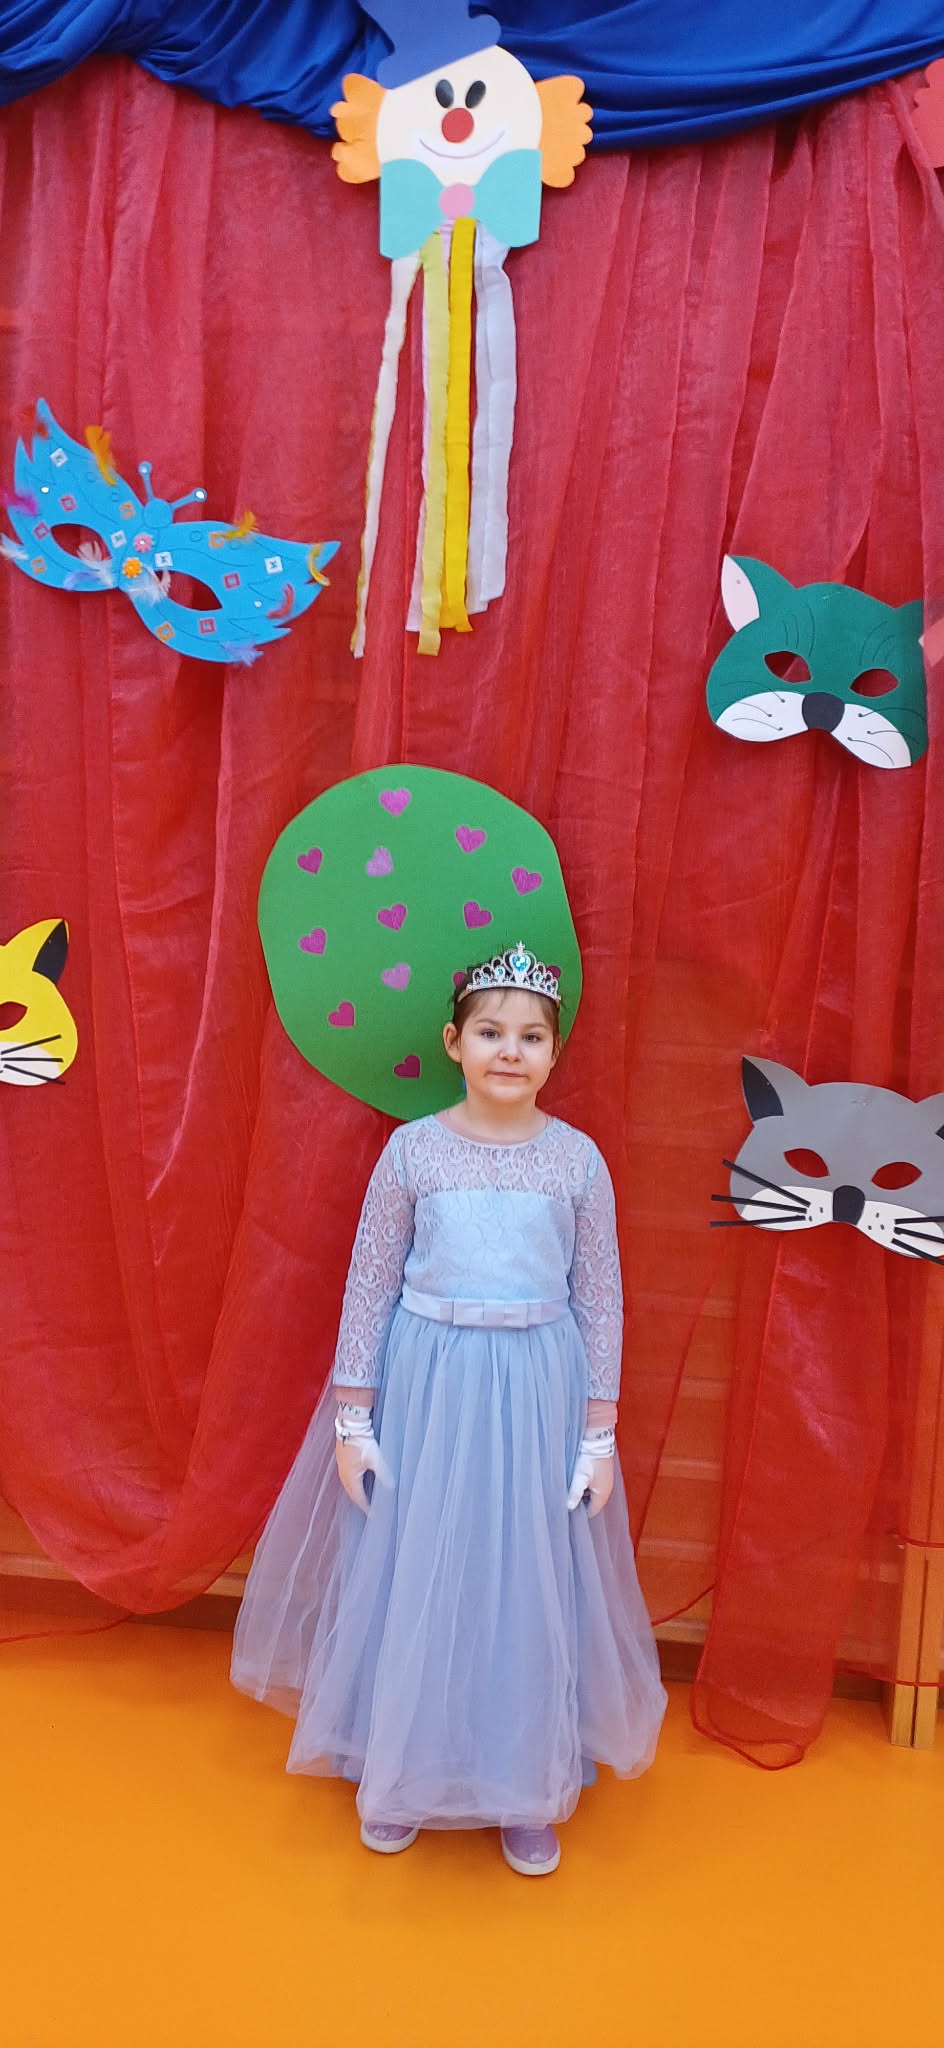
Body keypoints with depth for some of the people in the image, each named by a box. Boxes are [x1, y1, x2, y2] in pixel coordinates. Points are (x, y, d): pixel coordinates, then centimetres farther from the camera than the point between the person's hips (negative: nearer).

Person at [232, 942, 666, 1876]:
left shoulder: (578, 1159, -5)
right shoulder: (412, 1149, -6)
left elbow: (601, 1302, 1)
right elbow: (370, 1287, -1)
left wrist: (600, 1436, 0)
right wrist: (353, 1421, -1)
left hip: (538, 1397, 0)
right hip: (425, 1387, 0)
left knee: (531, 1585, 10)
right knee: (408, 1577, 11)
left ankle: (526, 1786, 33)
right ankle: (399, 1770, 36)